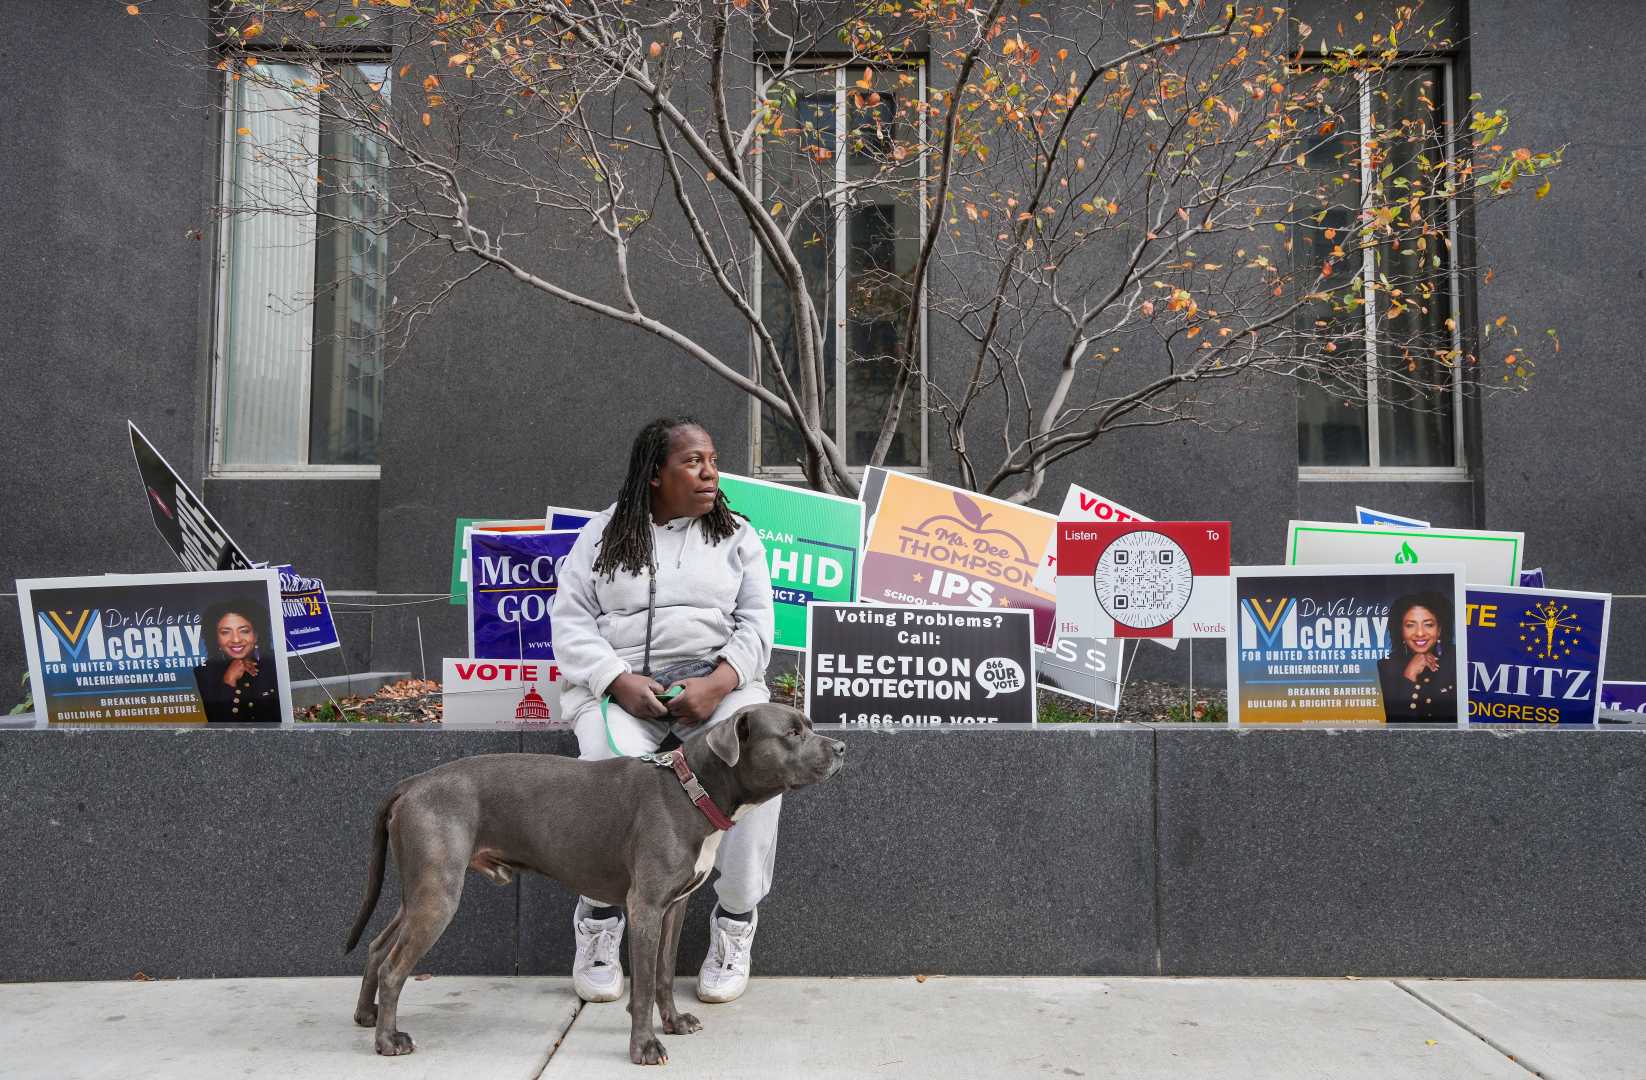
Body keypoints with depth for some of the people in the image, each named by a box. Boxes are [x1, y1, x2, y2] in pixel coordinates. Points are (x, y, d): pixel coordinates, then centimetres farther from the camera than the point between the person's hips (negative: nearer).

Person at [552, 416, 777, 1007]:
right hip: (620, 685, -1)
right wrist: (618, 680, -13)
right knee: (612, 764, -33)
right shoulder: (602, 533, 11)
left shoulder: (736, 536, 13)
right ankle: (598, 917, -11)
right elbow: (571, 620, 4)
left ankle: (736, 919, -12)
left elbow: (756, 623, 5)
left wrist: (718, 684, -14)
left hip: (718, 683, 1)